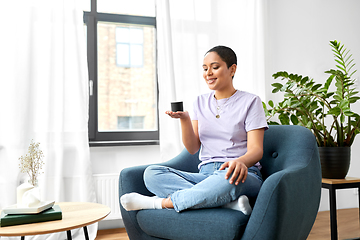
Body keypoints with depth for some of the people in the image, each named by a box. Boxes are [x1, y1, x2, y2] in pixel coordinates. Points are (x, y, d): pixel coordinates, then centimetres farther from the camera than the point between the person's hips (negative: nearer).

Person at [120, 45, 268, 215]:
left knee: (230, 178, -42)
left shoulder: (250, 102, 4)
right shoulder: (201, 102, 15)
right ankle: (229, 202, -30)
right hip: (205, 174, 4)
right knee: (151, 173, -20)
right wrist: (184, 119, -10)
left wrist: (240, 162, -30)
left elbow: (256, 150, -6)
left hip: (246, 175, -4)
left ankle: (159, 202, -23)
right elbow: (192, 148, 8)